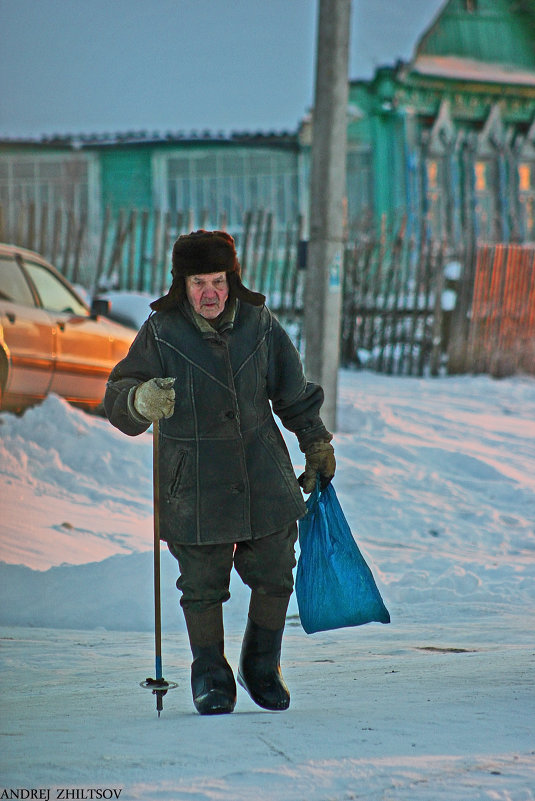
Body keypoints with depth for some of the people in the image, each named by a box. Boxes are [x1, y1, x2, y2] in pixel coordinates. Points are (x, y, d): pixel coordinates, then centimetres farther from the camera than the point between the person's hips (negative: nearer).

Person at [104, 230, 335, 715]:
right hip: (195, 486, -2)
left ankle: (262, 666, 28)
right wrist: (141, 399, -31)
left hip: (265, 481, 2)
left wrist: (318, 447, 22)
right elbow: (119, 398, -8)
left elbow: (293, 393, 14)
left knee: (274, 577, 5)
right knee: (203, 585, 1)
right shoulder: (162, 333, -6)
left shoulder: (259, 325, 1)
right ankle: (211, 676, 21)